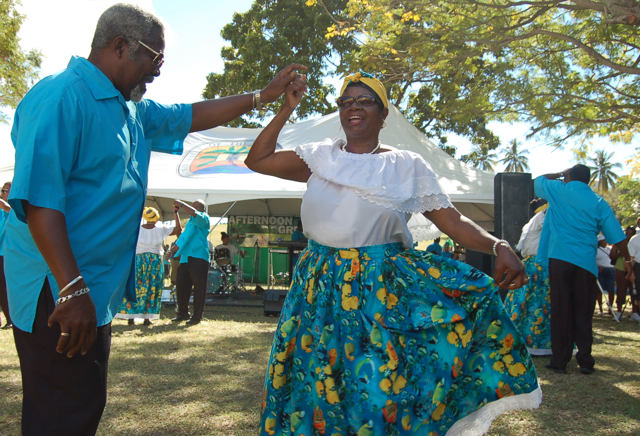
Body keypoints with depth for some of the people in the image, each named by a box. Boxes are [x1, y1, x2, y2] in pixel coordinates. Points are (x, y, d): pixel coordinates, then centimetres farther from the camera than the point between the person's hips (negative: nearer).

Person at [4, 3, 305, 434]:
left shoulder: (133, 110, 15)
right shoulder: (63, 96, -15)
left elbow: (190, 116, 27)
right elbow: (38, 197, -23)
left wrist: (263, 96, 27)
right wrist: (73, 289, -28)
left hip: (97, 290, 10)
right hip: (62, 294, -10)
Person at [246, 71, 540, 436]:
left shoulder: (408, 166, 4)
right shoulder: (321, 157, 10)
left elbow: (453, 221, -2)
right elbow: (257, 160, 12)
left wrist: (499, 245, -18)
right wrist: (287, 109, 8)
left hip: (382, 290, -2)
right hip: (319, 287, 3)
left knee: (378, 388, -3)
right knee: (316, 387, 8)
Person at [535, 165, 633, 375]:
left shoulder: (559, 191, 2)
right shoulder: (599, 203, 8)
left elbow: (538, 180, 21)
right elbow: (616, 236, 5)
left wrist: (560, 174, 29)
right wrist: (628, 259, 13)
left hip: (560, 257, -2)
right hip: (586, 262, 2)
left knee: (561, 310, 2)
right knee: (583, 312, 8)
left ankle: (560, 360, 5)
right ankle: (585, 360, 11)